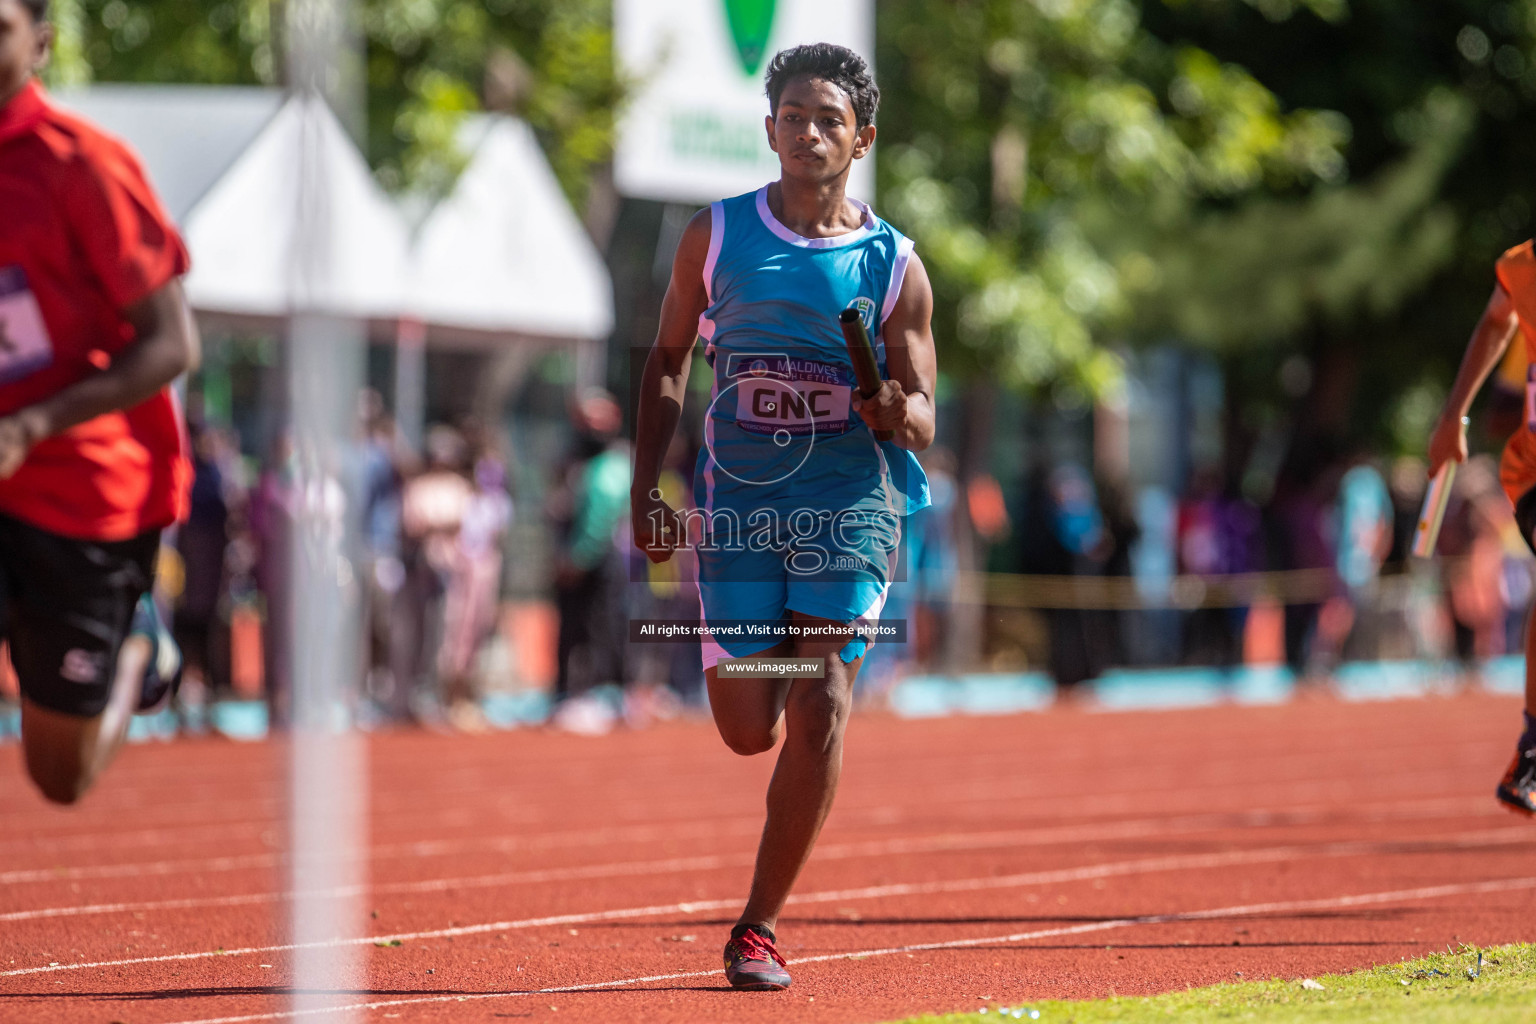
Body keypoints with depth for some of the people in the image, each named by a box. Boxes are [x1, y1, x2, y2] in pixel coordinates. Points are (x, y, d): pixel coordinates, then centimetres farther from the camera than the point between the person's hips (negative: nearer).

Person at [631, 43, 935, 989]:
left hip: (851, 498, -1)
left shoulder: (894, 265, 3)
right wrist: (646, 492, 6)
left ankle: (760, 926, -3)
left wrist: (899, 414, -17)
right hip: (739, 501, 1)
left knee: (820, 707, -14)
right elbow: (668, 361, 15)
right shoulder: (717, 236, 6)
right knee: (749, 729, -1)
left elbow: (922, 420, 7)